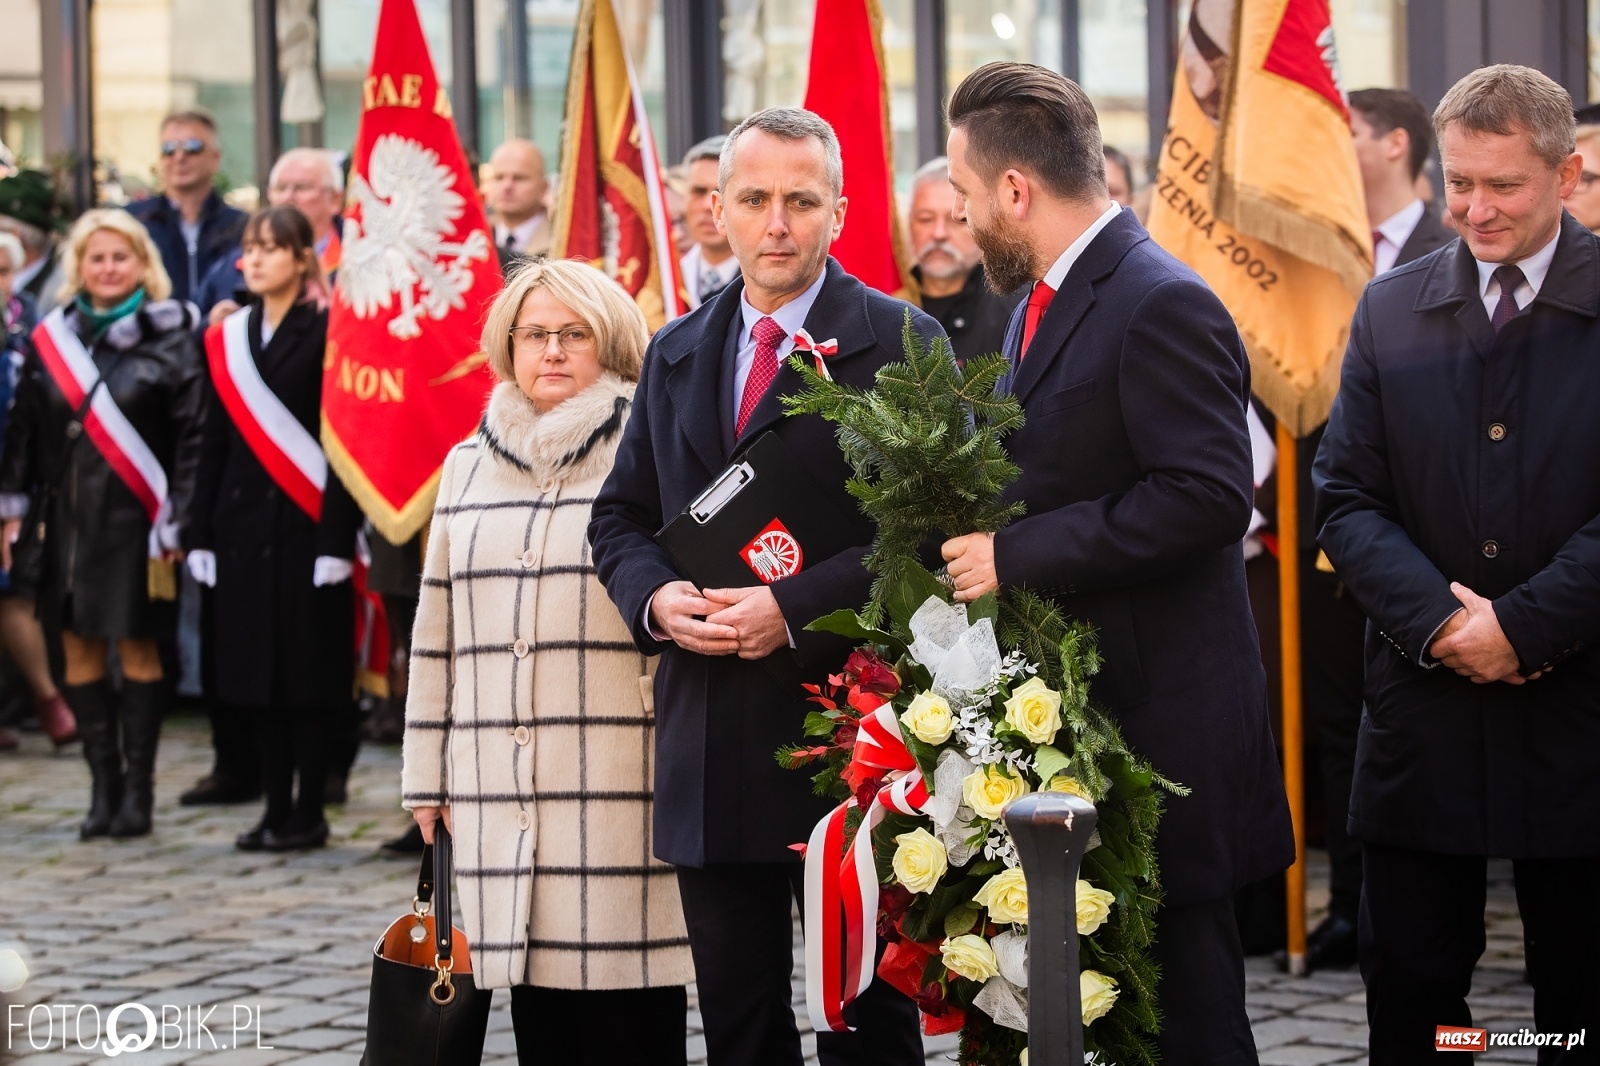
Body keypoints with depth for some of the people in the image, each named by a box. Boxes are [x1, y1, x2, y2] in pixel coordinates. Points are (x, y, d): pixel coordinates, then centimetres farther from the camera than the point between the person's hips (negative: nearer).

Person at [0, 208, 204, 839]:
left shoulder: (169, 336, -3)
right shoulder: (52, 336, 8)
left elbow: (191, 434, -5)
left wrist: (174, 522, -10)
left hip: (132, 519, -4)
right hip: (67, 515, 4)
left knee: (135, 647, 0)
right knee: (78, 649, 5)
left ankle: (137, 789, 7)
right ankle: (104, 786, 13)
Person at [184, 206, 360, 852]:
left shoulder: (327, 332, -6)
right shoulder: (228, 338, 12)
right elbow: (215, 441, 13)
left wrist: (336, 537, -16)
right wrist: (201, 532, 7)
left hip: (305, 523, -6)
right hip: (243, 522, 6)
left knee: (308, 668, -1)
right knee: (256, 666, 6)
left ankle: (309, 812, 5)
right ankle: (276, 806, 13)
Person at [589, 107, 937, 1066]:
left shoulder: (901, 345, -3)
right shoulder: (677, 355, 14)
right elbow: (622, 517, 18)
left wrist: (796, 607, -19)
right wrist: (656, 598, -4)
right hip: (711, 757, 5)